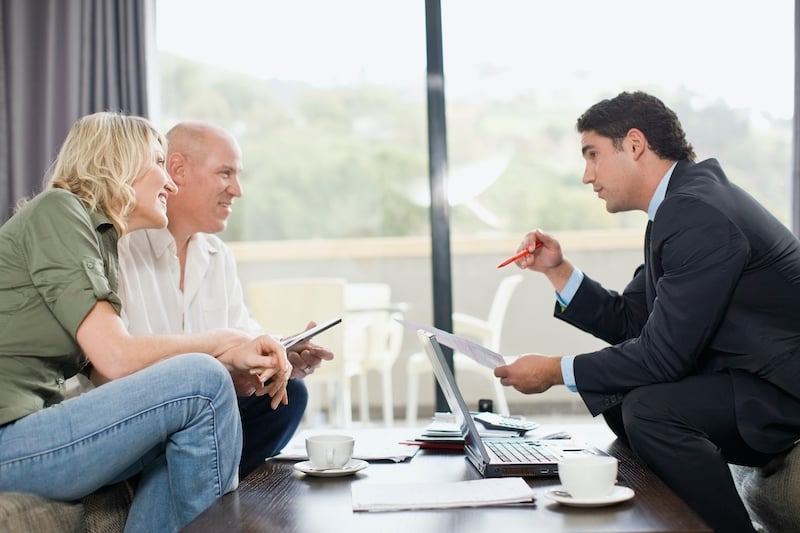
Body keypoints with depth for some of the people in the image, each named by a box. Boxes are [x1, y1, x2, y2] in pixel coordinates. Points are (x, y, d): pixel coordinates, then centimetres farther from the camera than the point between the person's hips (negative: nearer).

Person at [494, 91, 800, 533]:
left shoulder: (699, 213, -21)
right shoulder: (679, 206, 11)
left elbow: (663, 354, -23)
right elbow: (628, 322, 13)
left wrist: (555, 371, -14)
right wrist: (558, 270, 4)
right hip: (755, 374, 10)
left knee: (648, 408, -25)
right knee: (618, 400, 10)